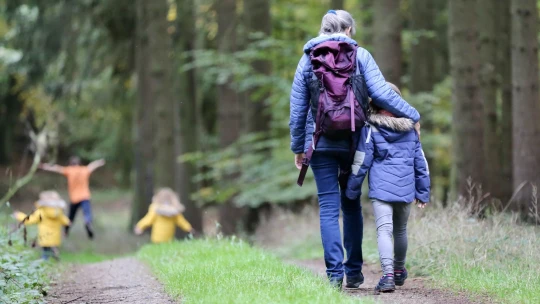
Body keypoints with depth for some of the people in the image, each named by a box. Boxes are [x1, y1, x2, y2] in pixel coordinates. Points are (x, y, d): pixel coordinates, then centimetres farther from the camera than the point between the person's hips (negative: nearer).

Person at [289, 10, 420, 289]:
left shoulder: (308, 59, 5)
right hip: (352, 141, 0)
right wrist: (412, 116, 2)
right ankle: (354, 271, 14)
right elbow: (381, 93, -8)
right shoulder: (359, 56, 1)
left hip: (320, 142, 0)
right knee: (351, 205, 14)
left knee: (329, 207, 1)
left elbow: (297, 108, 6)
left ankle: (334, 272, -8)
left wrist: (298, 147, 12)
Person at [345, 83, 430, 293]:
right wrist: (423, 192, 21)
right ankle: (399, 271, 37)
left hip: (381, 189, -4)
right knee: (400, 230, 21)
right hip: (406, 189, 4)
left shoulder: (371, 129, -4)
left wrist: (352, 190, 6)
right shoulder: (410, 129, 10)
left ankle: (388, 274, -27)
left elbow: (361, 162, -3)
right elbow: (420, 162, 14)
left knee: (384, 230, -10)